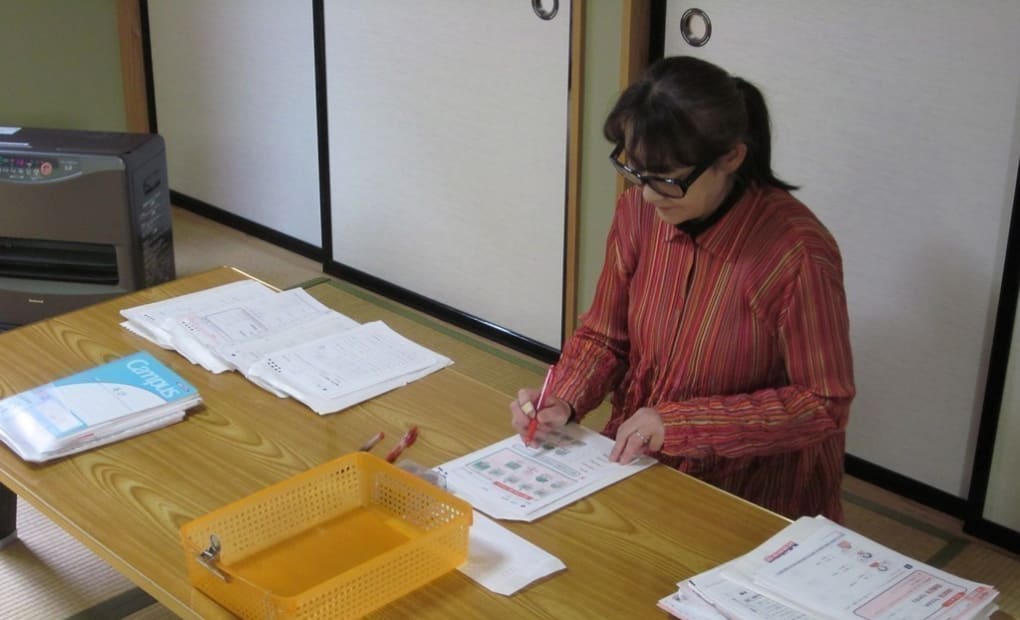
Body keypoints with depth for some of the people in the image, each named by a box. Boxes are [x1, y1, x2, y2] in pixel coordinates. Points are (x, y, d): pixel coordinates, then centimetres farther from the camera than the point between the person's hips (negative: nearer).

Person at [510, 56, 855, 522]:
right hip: (636, 458, 5)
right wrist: (562, 402, -12)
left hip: (752, 488, -5)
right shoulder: (638, 211, -6)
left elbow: (824, 405, -15)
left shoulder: (796, 252, -23)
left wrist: (680, 423, -20)